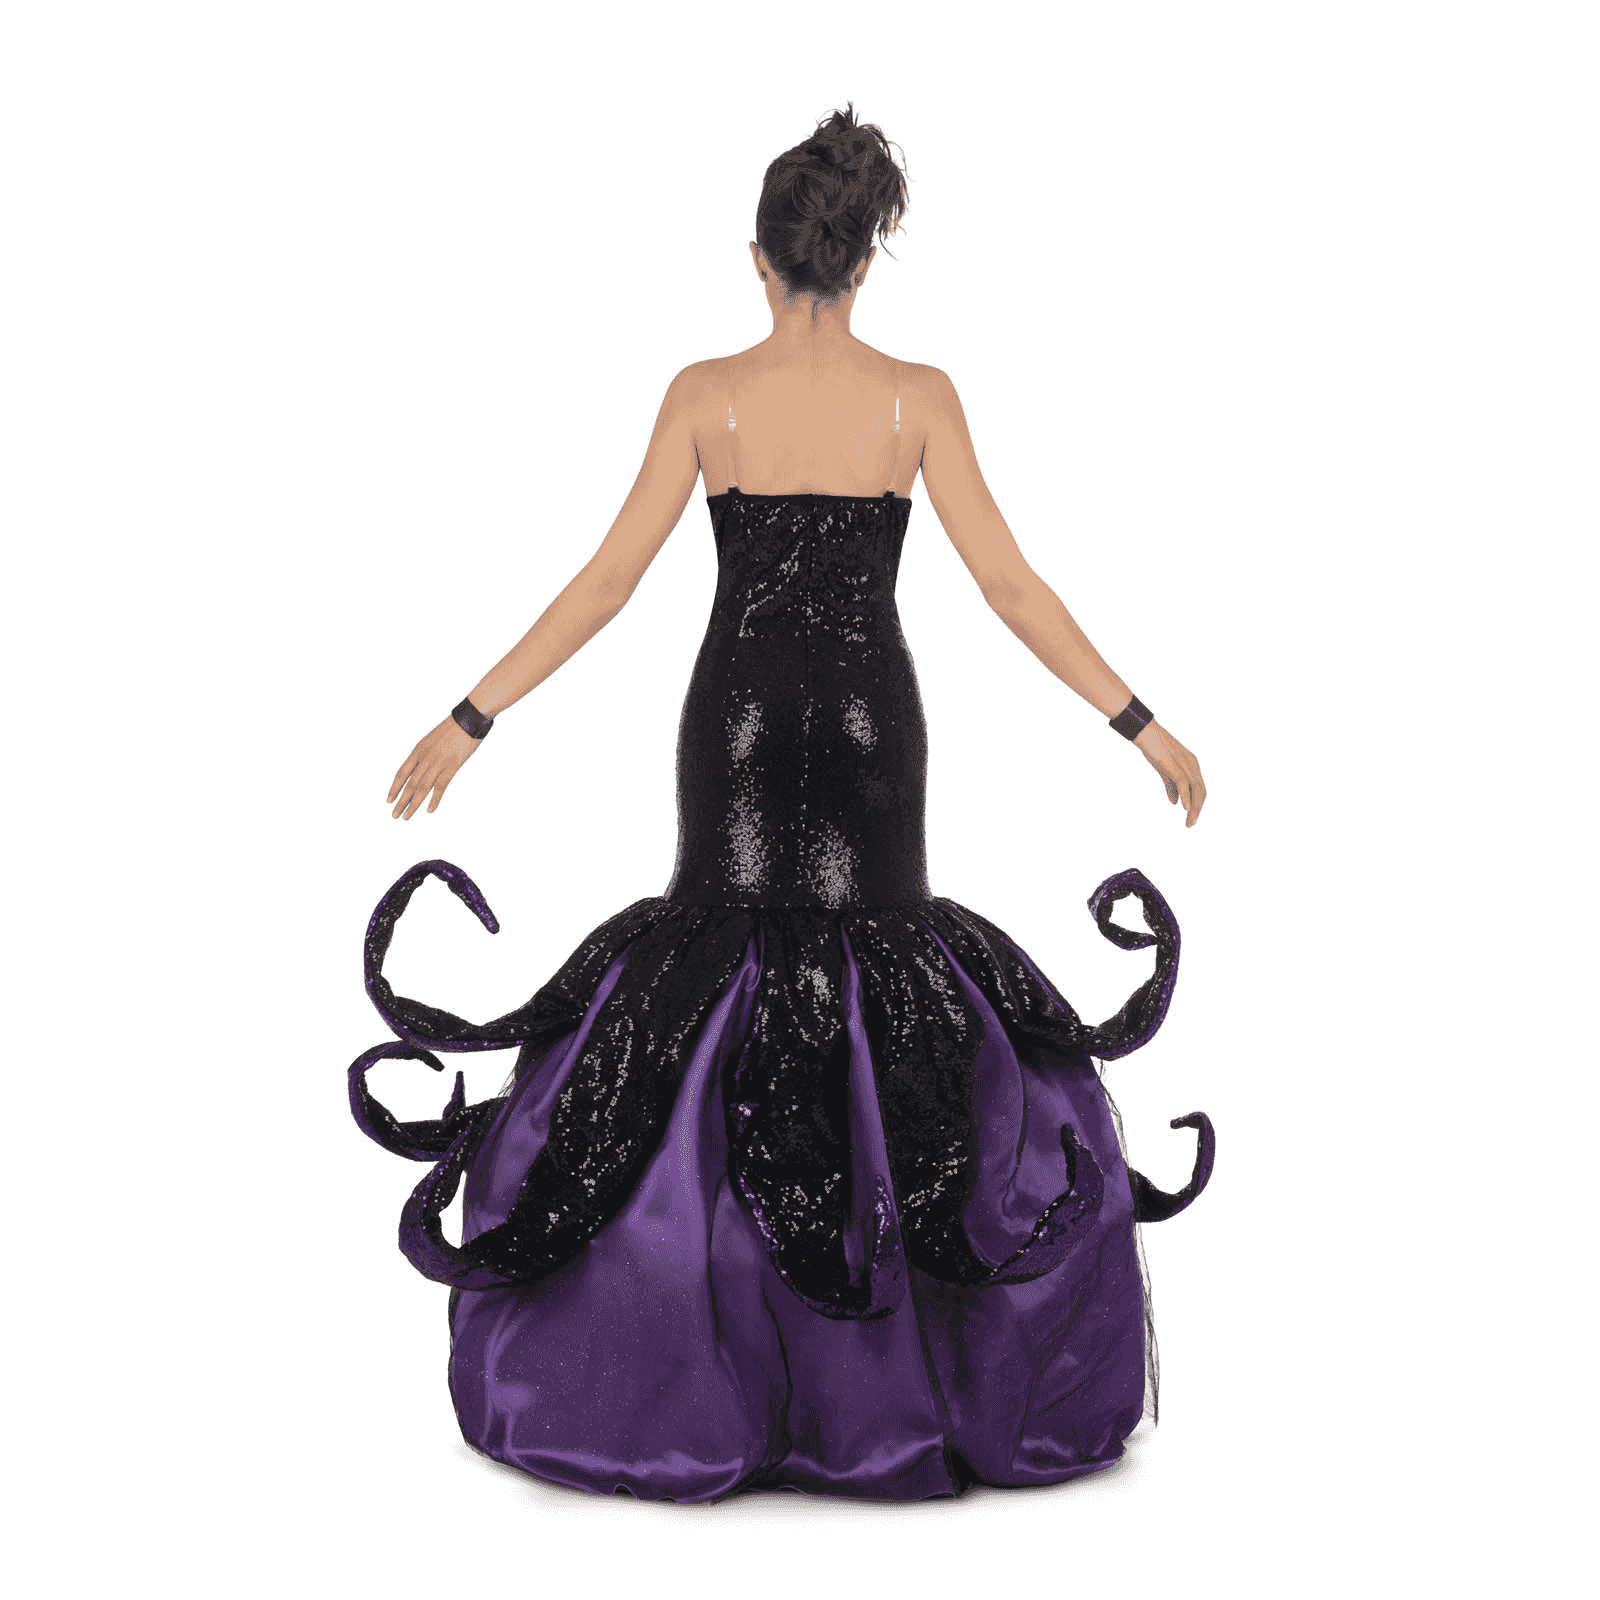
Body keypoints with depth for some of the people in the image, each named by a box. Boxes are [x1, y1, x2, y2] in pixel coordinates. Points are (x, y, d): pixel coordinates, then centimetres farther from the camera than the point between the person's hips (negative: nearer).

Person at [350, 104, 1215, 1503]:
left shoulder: (705, 394, -4)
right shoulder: (919, 397, -3)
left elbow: (610, 581, -6)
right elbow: (1009, 584, -5)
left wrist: (472, 720, -1)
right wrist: (1140, 723, 2)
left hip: (739, 720, 0)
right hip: (871, 724, 0)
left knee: (721, 974, 9)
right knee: (877, 974, 9)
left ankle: (702, 1387, 10)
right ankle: (897, 1381, 10)